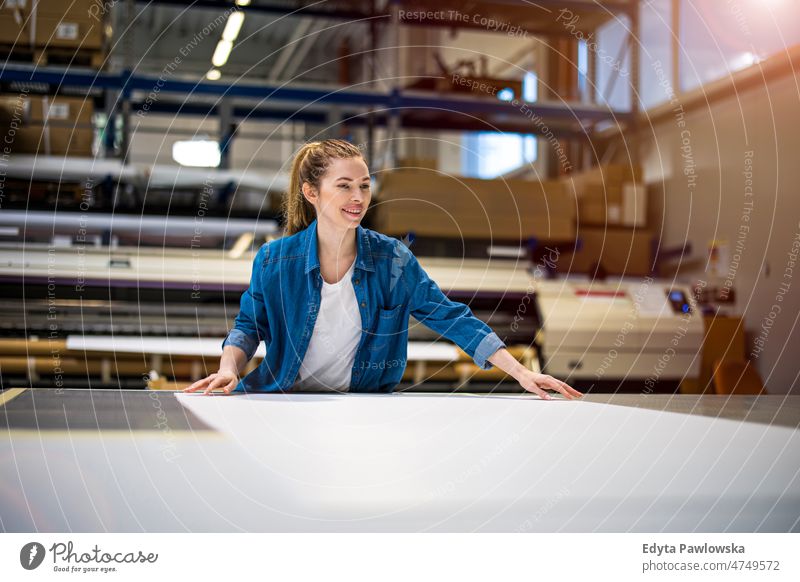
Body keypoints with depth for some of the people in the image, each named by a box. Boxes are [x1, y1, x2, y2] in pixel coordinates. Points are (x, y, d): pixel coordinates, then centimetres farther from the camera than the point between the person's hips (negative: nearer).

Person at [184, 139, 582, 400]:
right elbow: (248, 326, 7)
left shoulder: (392, 258, -6)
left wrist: (520, 372, -13)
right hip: (280, 396, 1)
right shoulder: (274, 260, -7)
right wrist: (228, 369, -15)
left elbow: (452, 318, -6)